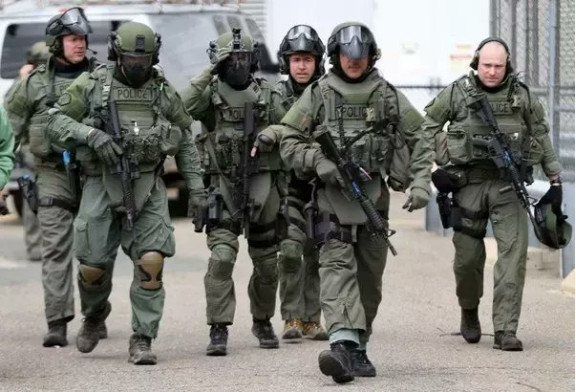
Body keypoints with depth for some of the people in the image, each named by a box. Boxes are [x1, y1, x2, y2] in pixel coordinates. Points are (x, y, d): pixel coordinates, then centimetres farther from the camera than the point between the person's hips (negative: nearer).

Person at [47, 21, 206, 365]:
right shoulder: (92, 85, 0)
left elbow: (185, 139, 15)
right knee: (92, 267, 2)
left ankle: (142, 341, -3)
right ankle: (95, 312, 35)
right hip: (102, 185, -1)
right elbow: (57, 121, 1)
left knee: (151, 264, -13)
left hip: (148, 188, 1)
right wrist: (92, 135, -16)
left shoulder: (163, 91, 6)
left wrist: (195, 182, 7)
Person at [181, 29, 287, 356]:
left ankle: (263, 322, 32)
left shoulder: (269, 96, 7)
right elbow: (182, 108, -20)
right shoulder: (210, 94, 0)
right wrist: (209, 74, -20)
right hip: (224, 185, -2)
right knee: (221, 257, -16)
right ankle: (219, 330, -13)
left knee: (266, 262, 11)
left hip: (262, 185, 2)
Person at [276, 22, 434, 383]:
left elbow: (419, 140, 10)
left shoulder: (388, 95, 7)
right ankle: (343, 345, -30)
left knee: (370, 275, 7)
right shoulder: (317, 95, 3)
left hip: (374, 194, 3)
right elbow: (289, 141, 5)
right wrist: (318, 162, -12)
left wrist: (420, 181, -2)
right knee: (337, 265, -16)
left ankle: (358, 348, 20)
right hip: (333, 195, -2)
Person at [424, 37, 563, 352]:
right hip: (470, 184, 0)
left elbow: (540, 134, 17)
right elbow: (427, 125, 11)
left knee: (513, 253, -11)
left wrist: (554, 173, 15)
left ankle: (505, 330, -12)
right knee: (467, 256, 4)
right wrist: (445, 159, 1)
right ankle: (469, 311, 33)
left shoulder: (521, 96, 6)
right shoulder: (457, 93, 2)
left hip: (508, 185, 0)